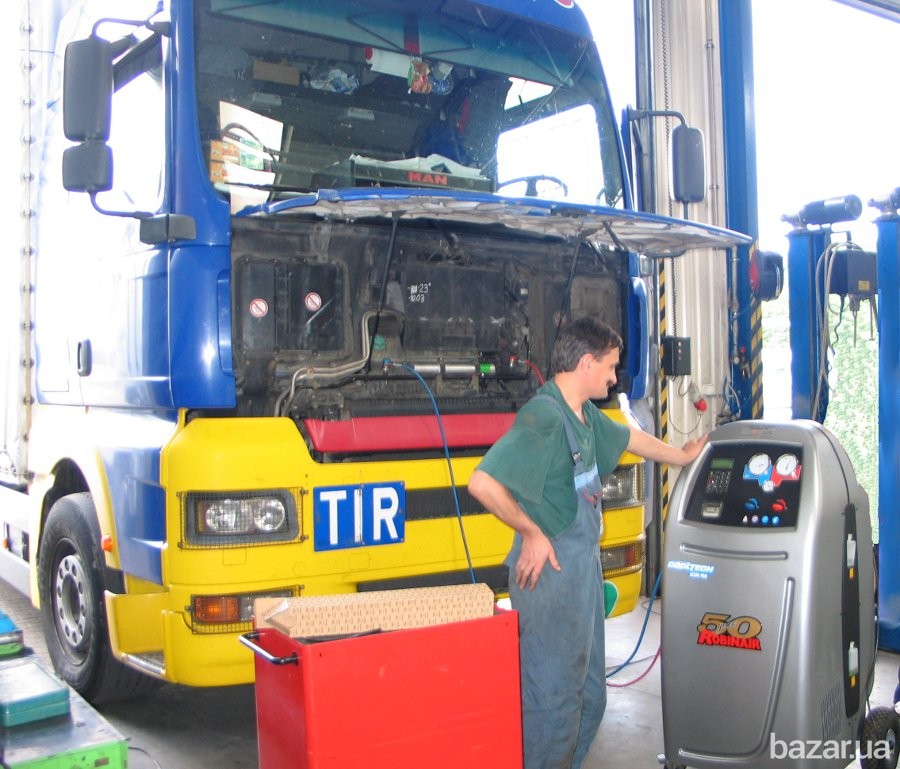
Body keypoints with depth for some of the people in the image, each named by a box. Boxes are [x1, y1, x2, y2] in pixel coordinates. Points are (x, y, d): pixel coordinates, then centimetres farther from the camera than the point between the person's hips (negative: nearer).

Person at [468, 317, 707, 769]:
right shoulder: (544, 416, -21)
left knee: (589, 694, 19)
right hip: (551, 573, -10)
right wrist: (531, 532, -18)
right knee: (553, 698, 0)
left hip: (585, 566, 10)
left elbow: (629, 438, 30)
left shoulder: (585, 415, 10)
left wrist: (683, 456, 43)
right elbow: (482, 483, -29)